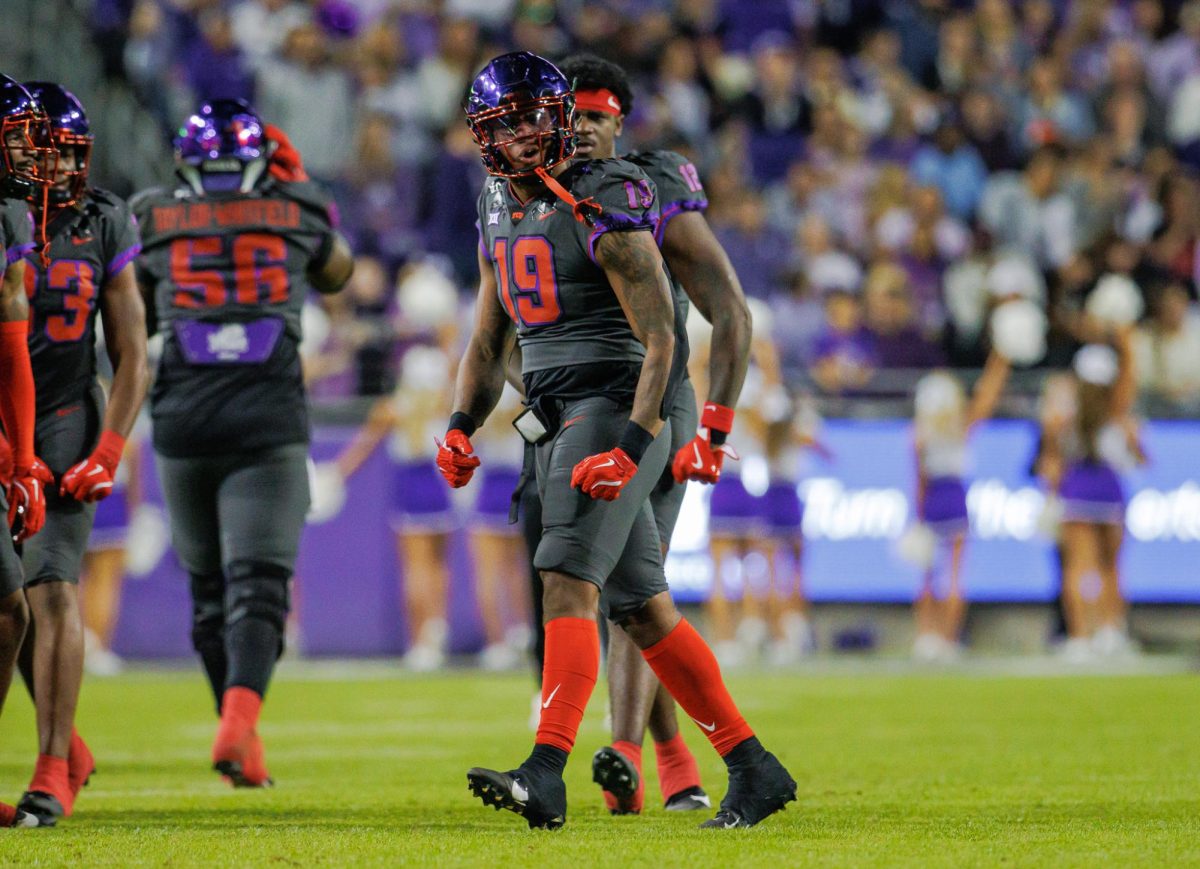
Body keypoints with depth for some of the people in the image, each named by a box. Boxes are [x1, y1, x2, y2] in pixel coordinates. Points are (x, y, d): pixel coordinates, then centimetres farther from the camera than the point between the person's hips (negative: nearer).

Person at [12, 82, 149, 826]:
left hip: (64, 424, -1)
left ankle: (53, 767, -10)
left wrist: (107, 454, -7)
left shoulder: (102, 228, 1)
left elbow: (133, 358, 4)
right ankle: (70, 747, 22)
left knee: (54, 591, -13)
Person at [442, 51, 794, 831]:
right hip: (556, 427, 9)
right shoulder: (503, 216, 14)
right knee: (644, 611, 10)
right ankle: (754, 769, 16)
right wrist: (460, 428, 7)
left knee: (569, 585, -21)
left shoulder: (603, 210, -11)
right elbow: (488, 342, 22)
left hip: (613, 410, -9)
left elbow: (660, 340, -14)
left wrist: (633, 443, -24)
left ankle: (545, 777, -30)